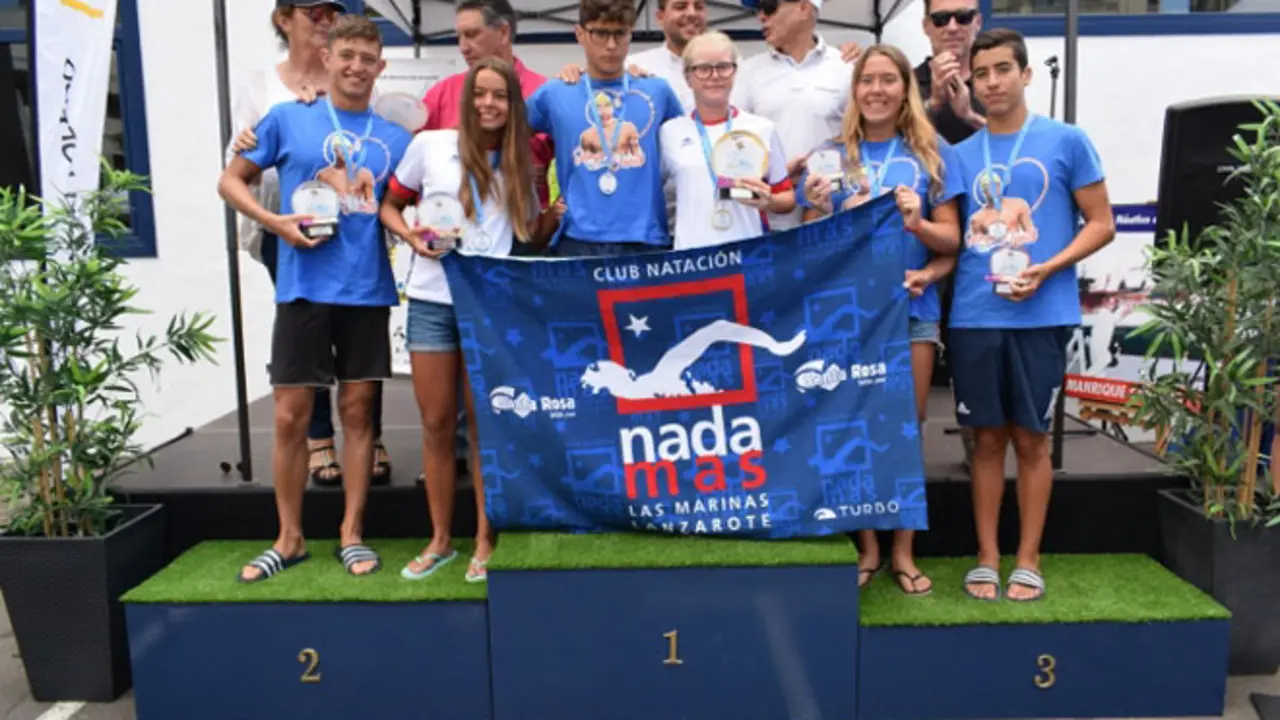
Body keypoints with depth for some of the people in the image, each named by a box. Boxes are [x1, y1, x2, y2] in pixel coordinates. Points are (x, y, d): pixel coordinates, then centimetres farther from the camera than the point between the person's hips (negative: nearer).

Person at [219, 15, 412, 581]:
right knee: (290, 416, 2)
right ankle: (289, 538, 18)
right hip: (302, 289, -1)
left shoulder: (395, 138, 10)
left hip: (367, 291, 2)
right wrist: (273, 220, -10)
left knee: (357, 410, 7)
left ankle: (351, 533, 19)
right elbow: (231, 181, 8)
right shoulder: (286, 119, 4)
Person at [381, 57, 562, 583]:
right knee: (436, 422, 5)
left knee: (484, 422, 5)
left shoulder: (519, 163, 8)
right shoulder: (430, 145, 2)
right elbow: (390, 206, 11)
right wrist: (410, 235, -9)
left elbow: (532, 236, 12)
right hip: (432, 301, 0)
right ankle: (440, 539, 20)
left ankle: (484, 540, 16)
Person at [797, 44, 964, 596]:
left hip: (912, 308, 0)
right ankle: (868, 547, 18)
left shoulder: (933, 153, 5)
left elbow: (951, 239, 3)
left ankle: (903, 551, 18)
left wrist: (918, 224, -17)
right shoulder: (832, 156, 6)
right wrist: (822, 211, -15)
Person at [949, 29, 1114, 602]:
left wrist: (1046, 269, -13)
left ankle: (1028, 559, 19)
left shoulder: (1066, 141, 0)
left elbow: (1101, 224, 1)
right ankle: (987, 556, 20)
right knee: (987, 438, 9)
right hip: (973, 316, 3)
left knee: (1031, 438, 6)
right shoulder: (960, 154, 10)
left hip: (1041, 315, -2)